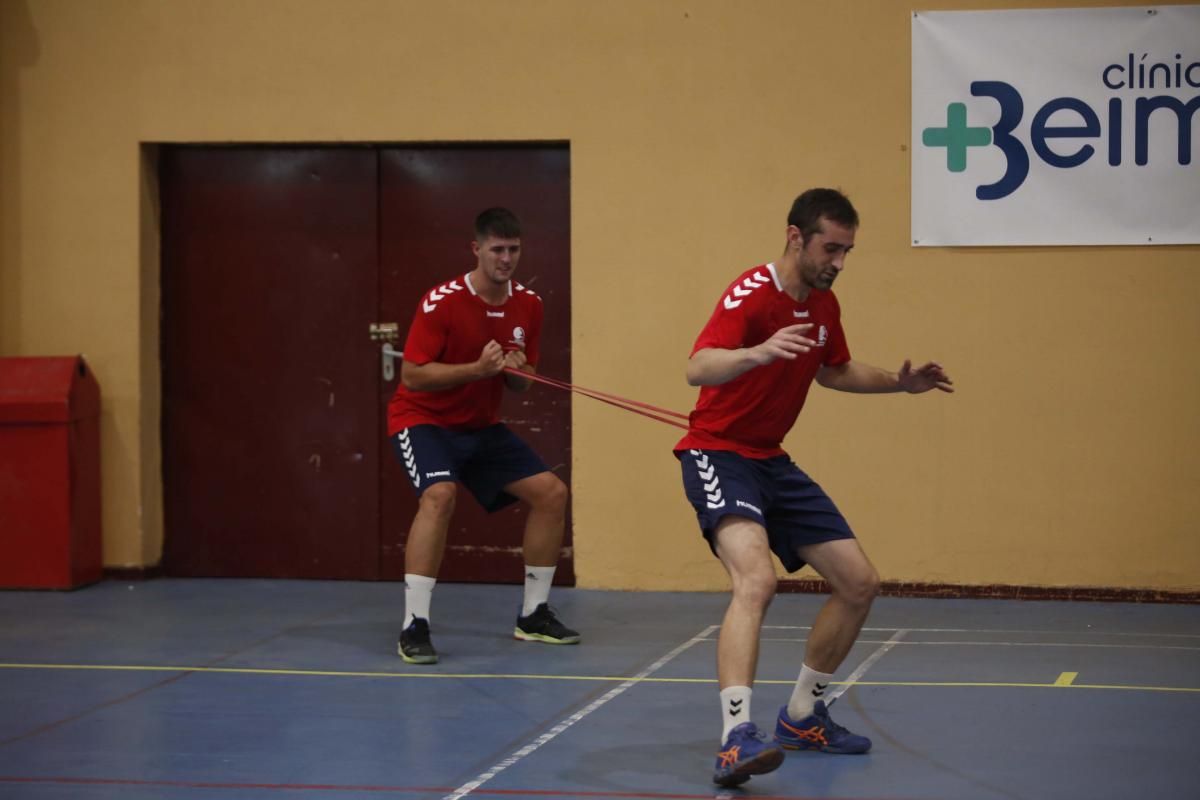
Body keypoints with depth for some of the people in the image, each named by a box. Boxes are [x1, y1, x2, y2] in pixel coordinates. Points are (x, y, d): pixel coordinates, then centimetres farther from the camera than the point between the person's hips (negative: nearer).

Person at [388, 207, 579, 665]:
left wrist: (516, 371, -15)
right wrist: (477, 368, -30)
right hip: (424, 419, -7)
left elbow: (520, 386, 9)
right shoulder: (441, 302, -20)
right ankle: (414, 627, -29)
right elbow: (411, 375, -22)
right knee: (440, 494, -33)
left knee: (551, 492, -1)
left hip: (481, 426, 7)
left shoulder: (528, 306, -2)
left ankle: (533, 615, 14)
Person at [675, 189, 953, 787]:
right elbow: (698, 369, -35)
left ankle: (802, 716, 24)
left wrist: (900, 382, 11)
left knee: (858, 585, 8)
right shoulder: (752, 294, -19)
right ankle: (736, 738, -39)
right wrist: (758, 353, -54)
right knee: (755, 580, -33)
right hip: (718, 454, -9)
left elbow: (833, 371, 27)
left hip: (772, 462, 9)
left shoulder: (824, 305, 6)